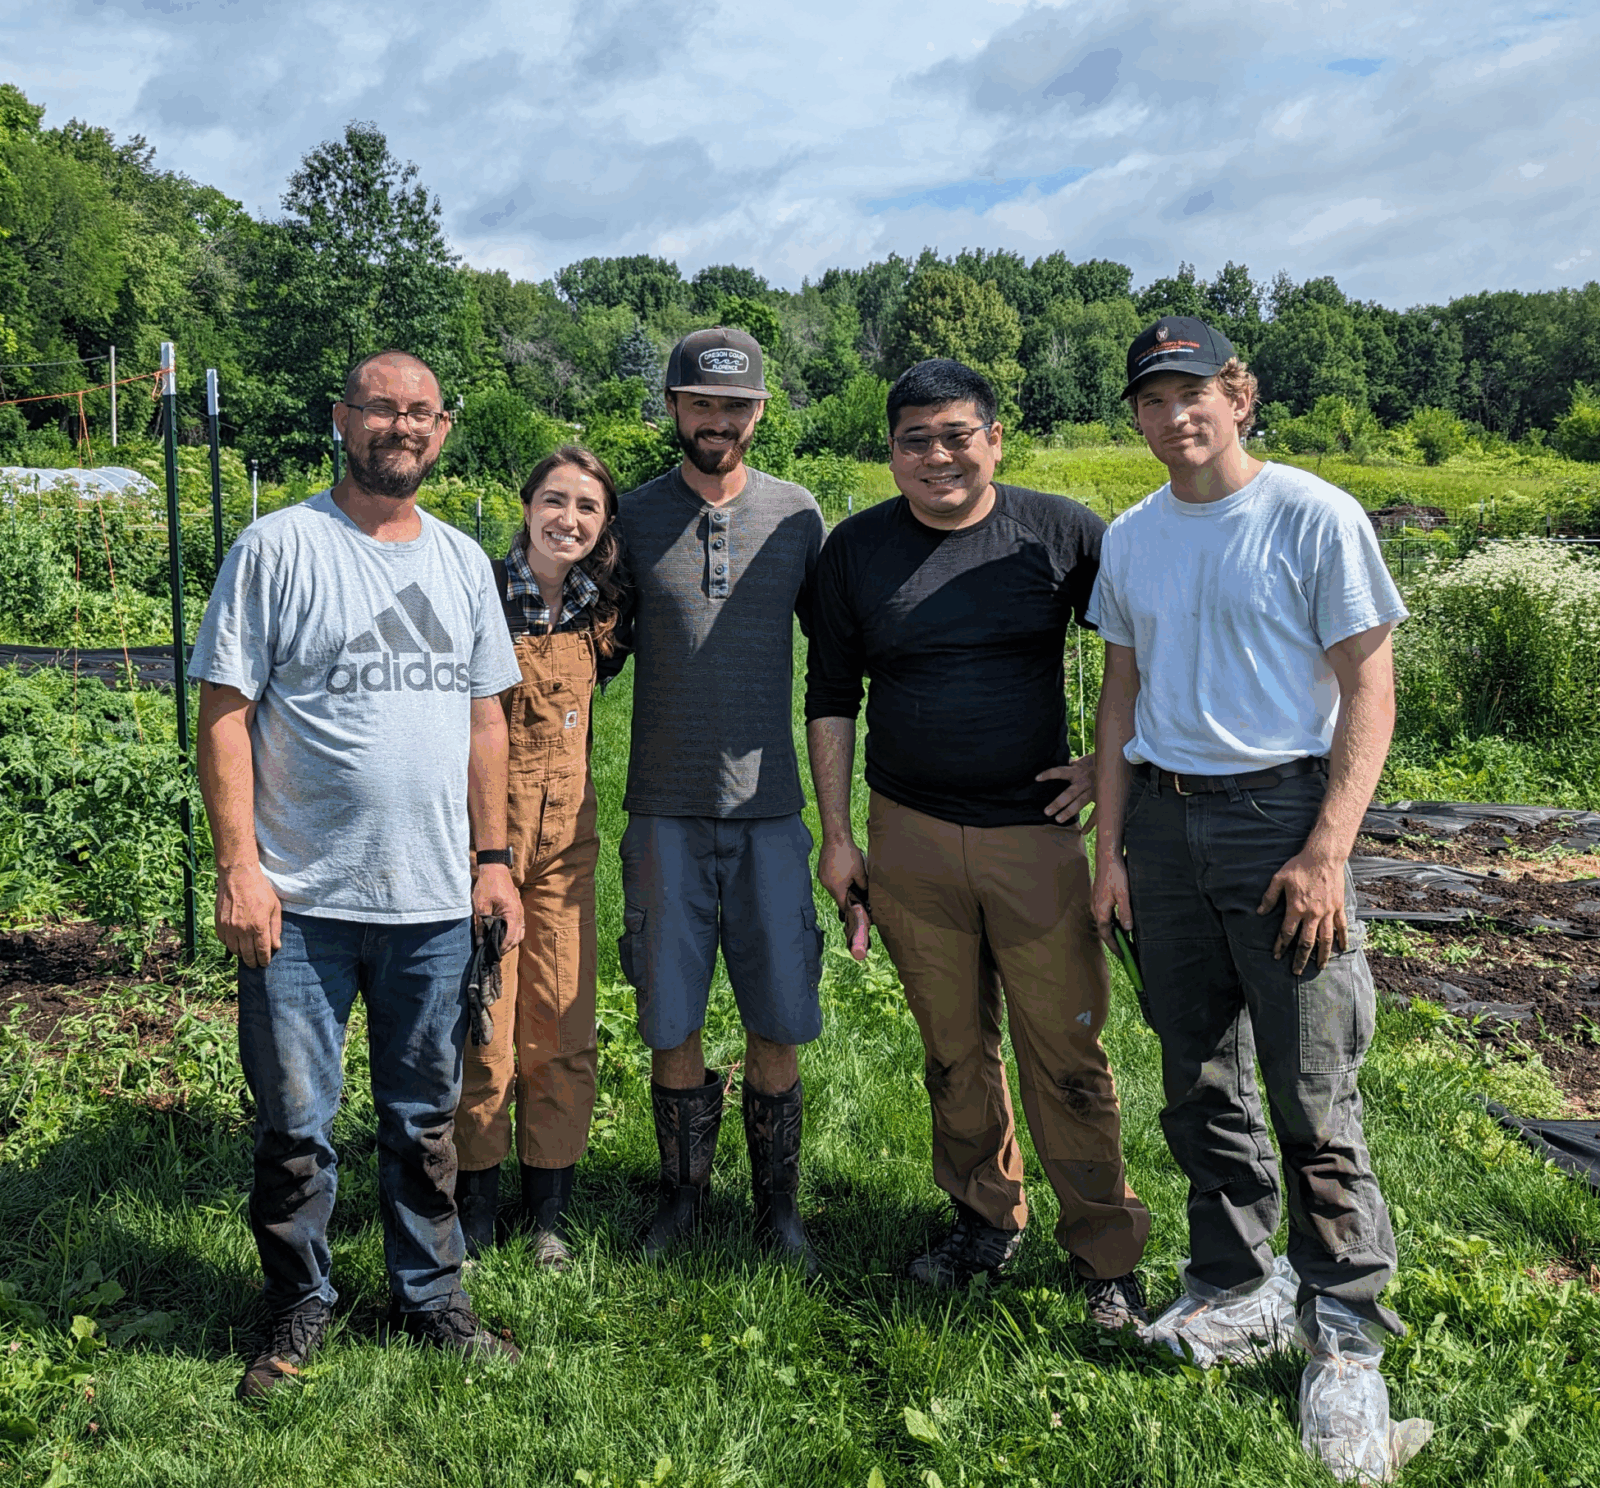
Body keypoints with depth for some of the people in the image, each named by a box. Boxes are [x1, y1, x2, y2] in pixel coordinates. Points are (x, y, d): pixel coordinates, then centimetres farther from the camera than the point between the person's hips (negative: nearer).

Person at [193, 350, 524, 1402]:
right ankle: (300, 1307, 28)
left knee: (426, 1120, 15)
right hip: (301, 902, -3)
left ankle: (432, 1297, 32)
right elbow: (225, 714, -6)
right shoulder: (279, 548, -4)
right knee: (294, 1125, 7)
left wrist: (493, 859, 9)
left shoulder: (463, 561, 11)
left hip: (433, 903, 4)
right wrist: (239, 867, -12)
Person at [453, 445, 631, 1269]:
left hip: (568, 833, 4)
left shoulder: (603, 608, 3)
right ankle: (475, 1207, 22)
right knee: (482, 1024, 3)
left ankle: (547, 1212, 23)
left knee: (562, 1023, 7)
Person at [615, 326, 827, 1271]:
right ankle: (684, 1194, 27)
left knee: (777, 1026, 5)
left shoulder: (798, 516, 4)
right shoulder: (634, 518, 3)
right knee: (672, 1023, 7)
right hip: (666, 811, 0)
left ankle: (779, 1204, 23)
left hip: (769, 808, 0)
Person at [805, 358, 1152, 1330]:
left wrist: (1115, 758, -1)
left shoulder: (1063, 533, -2)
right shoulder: (857, 549, 4)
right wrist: (836, 835, 4)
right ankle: (988, 1221, 31)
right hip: (909, 838, 2)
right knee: (954, 1047, 12)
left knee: (1067, 1052, 1)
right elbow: (831, 697, 8)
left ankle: (1107, 1255, 18)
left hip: (1035, 833, -2)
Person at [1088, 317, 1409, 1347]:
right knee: (1200, 1079, 13)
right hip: (1162, 822, 5)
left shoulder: (1315, 517, -5)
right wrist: (1110, 849, 9)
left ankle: (1345, 1310, 16)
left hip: (1280, 813, -5)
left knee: (1312, 1090, -1)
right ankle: (1230, 1281, 29)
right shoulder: (1130, 539, 10)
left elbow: (1370, 692, -7)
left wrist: (1327, 851, -16)